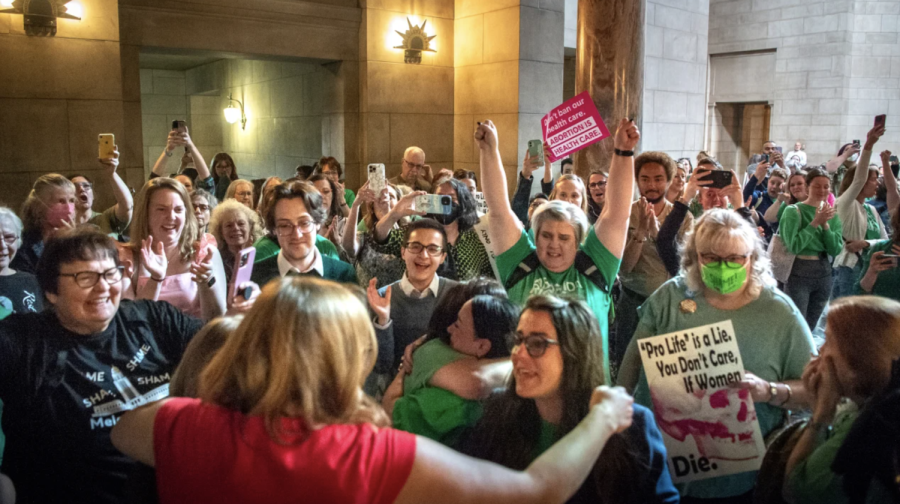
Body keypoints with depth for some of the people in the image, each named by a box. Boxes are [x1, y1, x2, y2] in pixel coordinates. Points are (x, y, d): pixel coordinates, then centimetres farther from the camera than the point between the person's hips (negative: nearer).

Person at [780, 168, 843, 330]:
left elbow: (836, 250, -1)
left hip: (824, 273, 6)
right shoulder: (793, 211, -9)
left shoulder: (832, 214, 7)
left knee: (811, 326, 16)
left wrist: (825, 224, -12)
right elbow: (794, 246, -19)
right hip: (799, 273, -6)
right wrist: (815, 222, -19)